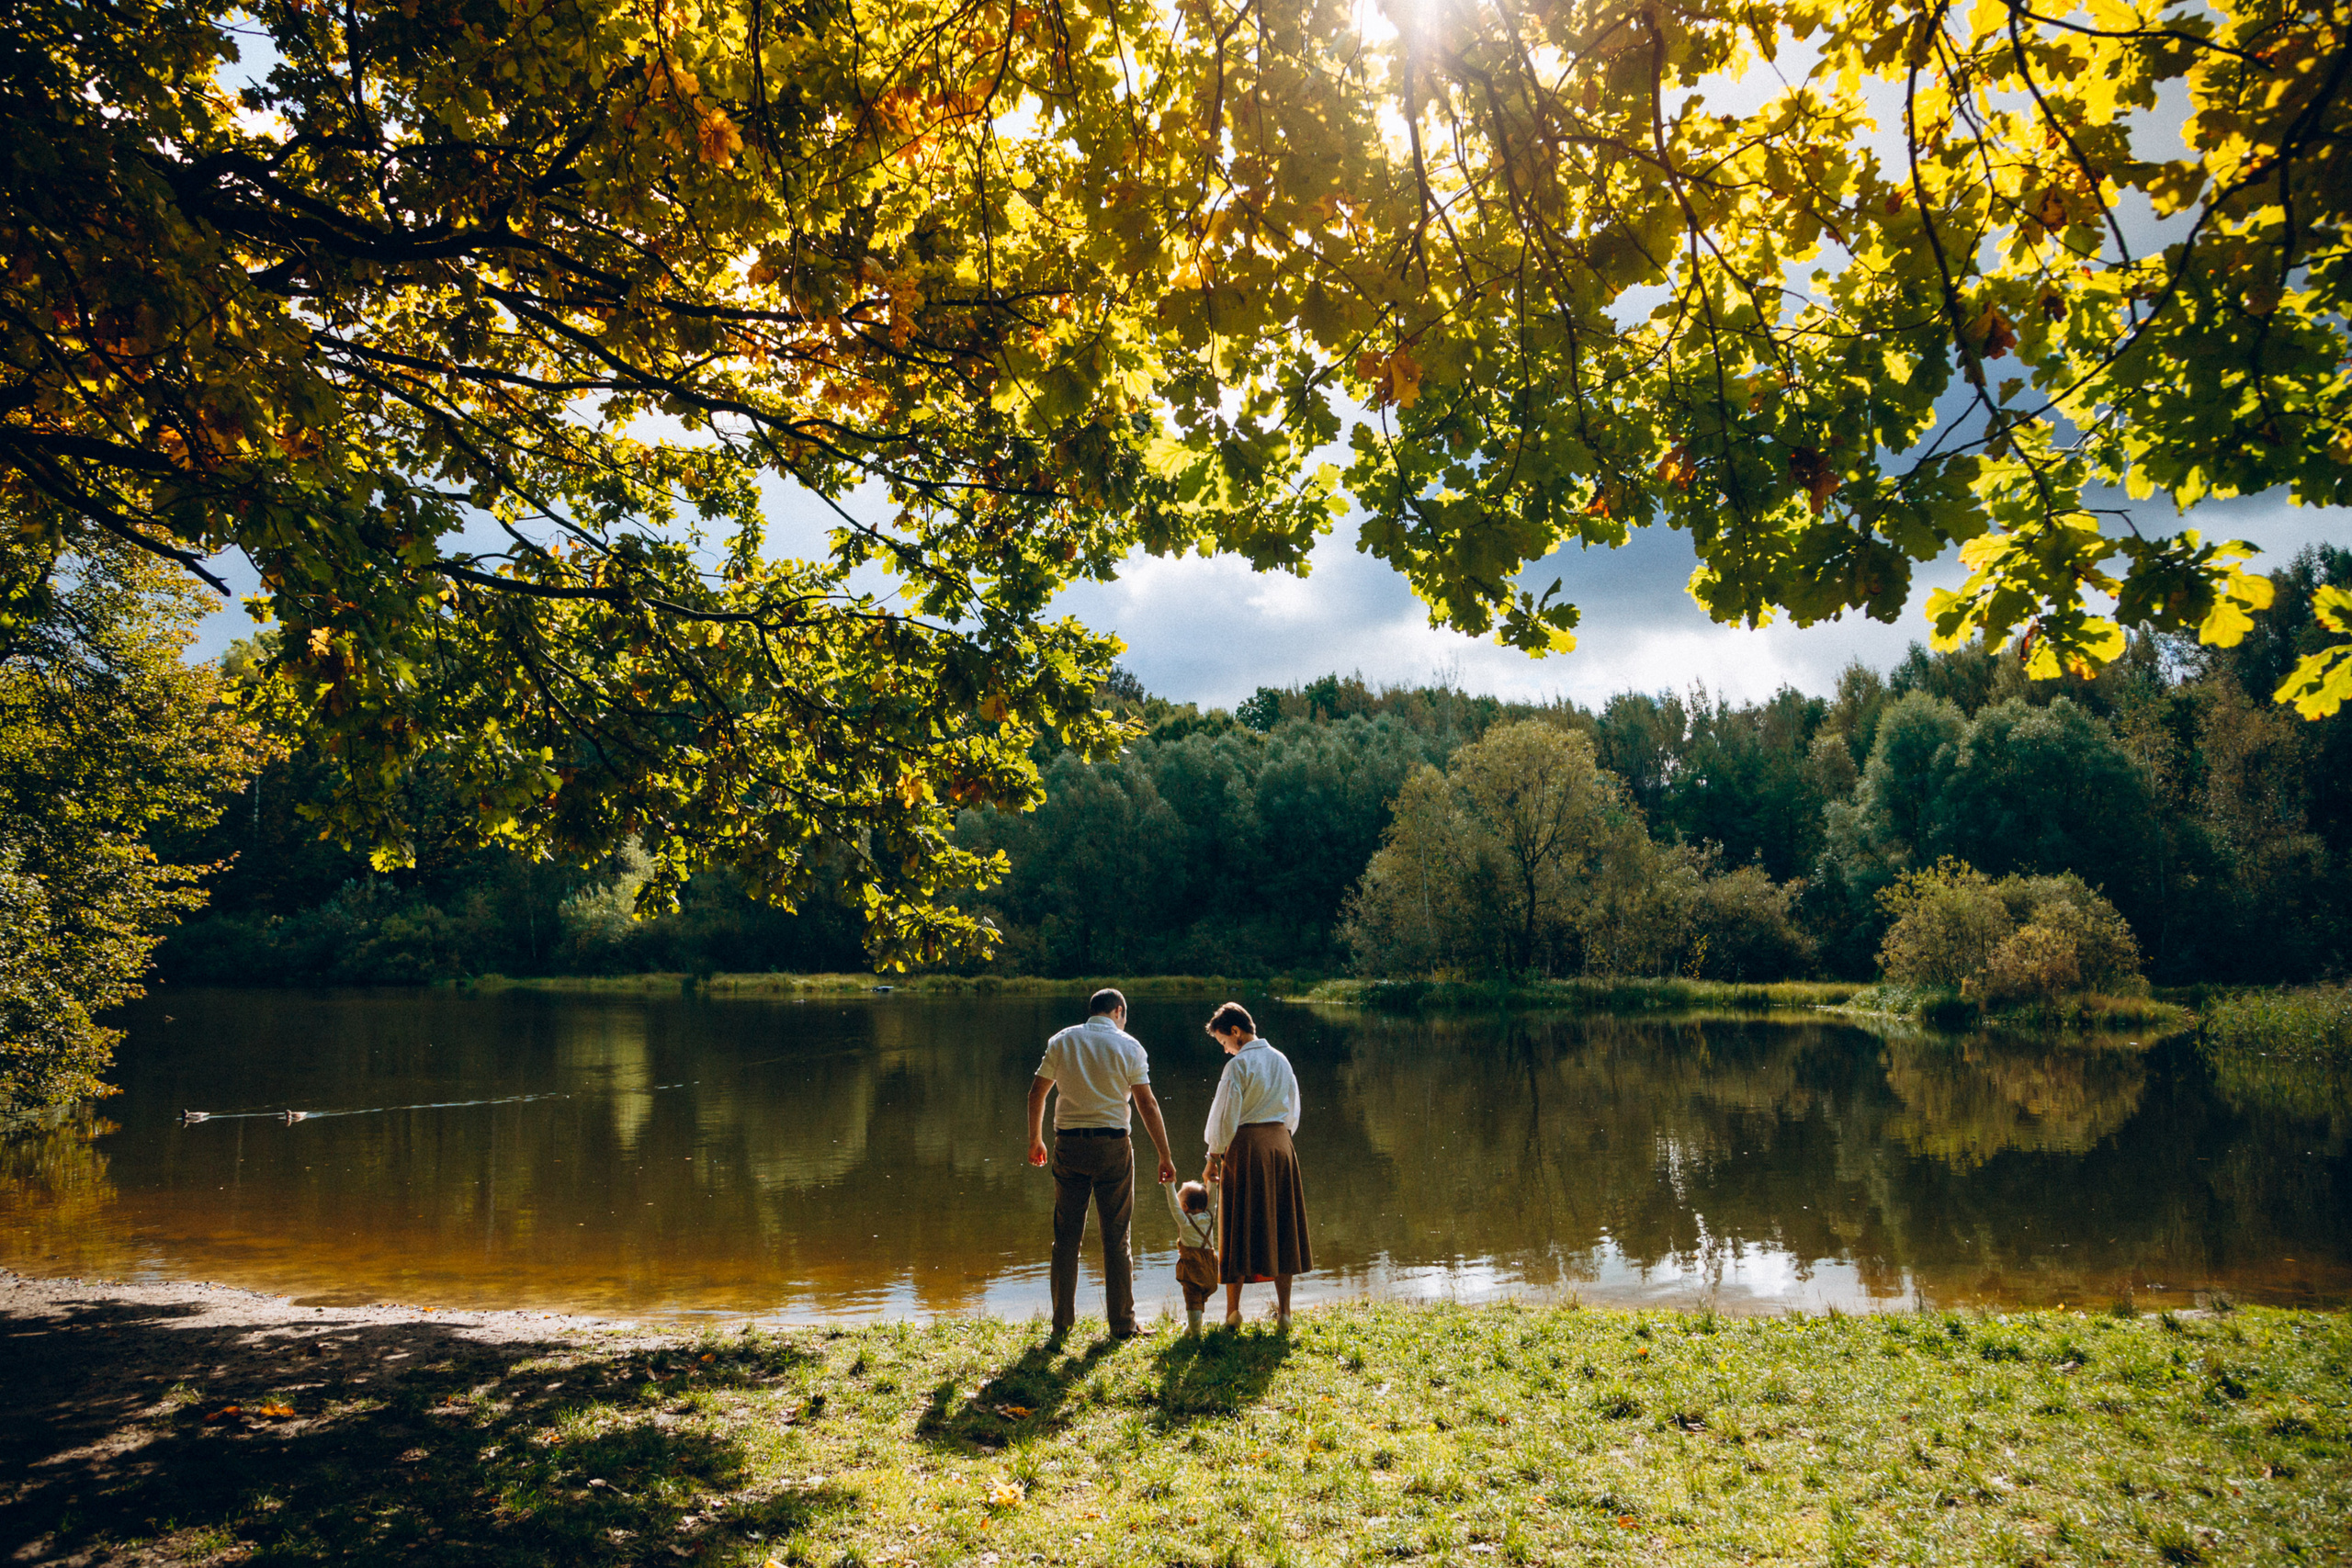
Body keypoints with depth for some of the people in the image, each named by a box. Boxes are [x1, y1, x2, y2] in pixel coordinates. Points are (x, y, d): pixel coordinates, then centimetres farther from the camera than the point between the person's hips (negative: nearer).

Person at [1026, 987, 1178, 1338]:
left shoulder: (1061, 1042, 6)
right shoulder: (1128, 1046, -2)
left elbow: (1036, 1093, 9)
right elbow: (1147, 1104, -6)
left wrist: (1035, 1139, 22)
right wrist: (1165, 1156, -2)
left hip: (1068, 1144, 2)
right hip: (1111, 1143, -2)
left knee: (1066, 1236, 9)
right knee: (1116, 1237, 5)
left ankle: (1062, 1323, 13)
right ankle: (1122, 1325, 9)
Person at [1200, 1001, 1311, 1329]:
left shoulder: (1239, 1065, -11)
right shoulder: (1281, 1061, 9)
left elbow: (1225, 1117, -12)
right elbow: (1293, 1112, 14)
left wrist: (1214, 1157, -4)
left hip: (1246, 1145, -5)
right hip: (1281, 1143, 5)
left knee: (1240, 1227, 3)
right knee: (1281, 1226, 10)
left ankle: (1233, 1310, 7)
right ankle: (1283, 1310, 13)